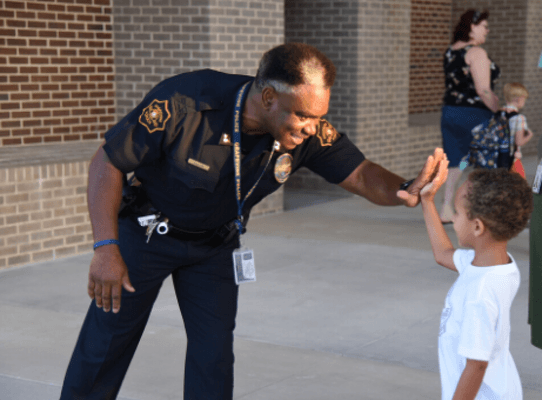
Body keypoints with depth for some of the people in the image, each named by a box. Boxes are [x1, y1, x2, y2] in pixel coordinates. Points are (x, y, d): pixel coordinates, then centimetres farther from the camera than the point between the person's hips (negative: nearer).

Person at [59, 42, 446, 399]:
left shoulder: (309, 134, -23)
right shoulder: (184, 103, -34)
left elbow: (361, 174, -18)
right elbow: (107, 163, -25)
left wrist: (405, 190, -42)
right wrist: (106, 249, -26)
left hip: (215, 244, 3)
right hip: (145, 234, -3)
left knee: (214, 355, 0)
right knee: (106, 344, 7)